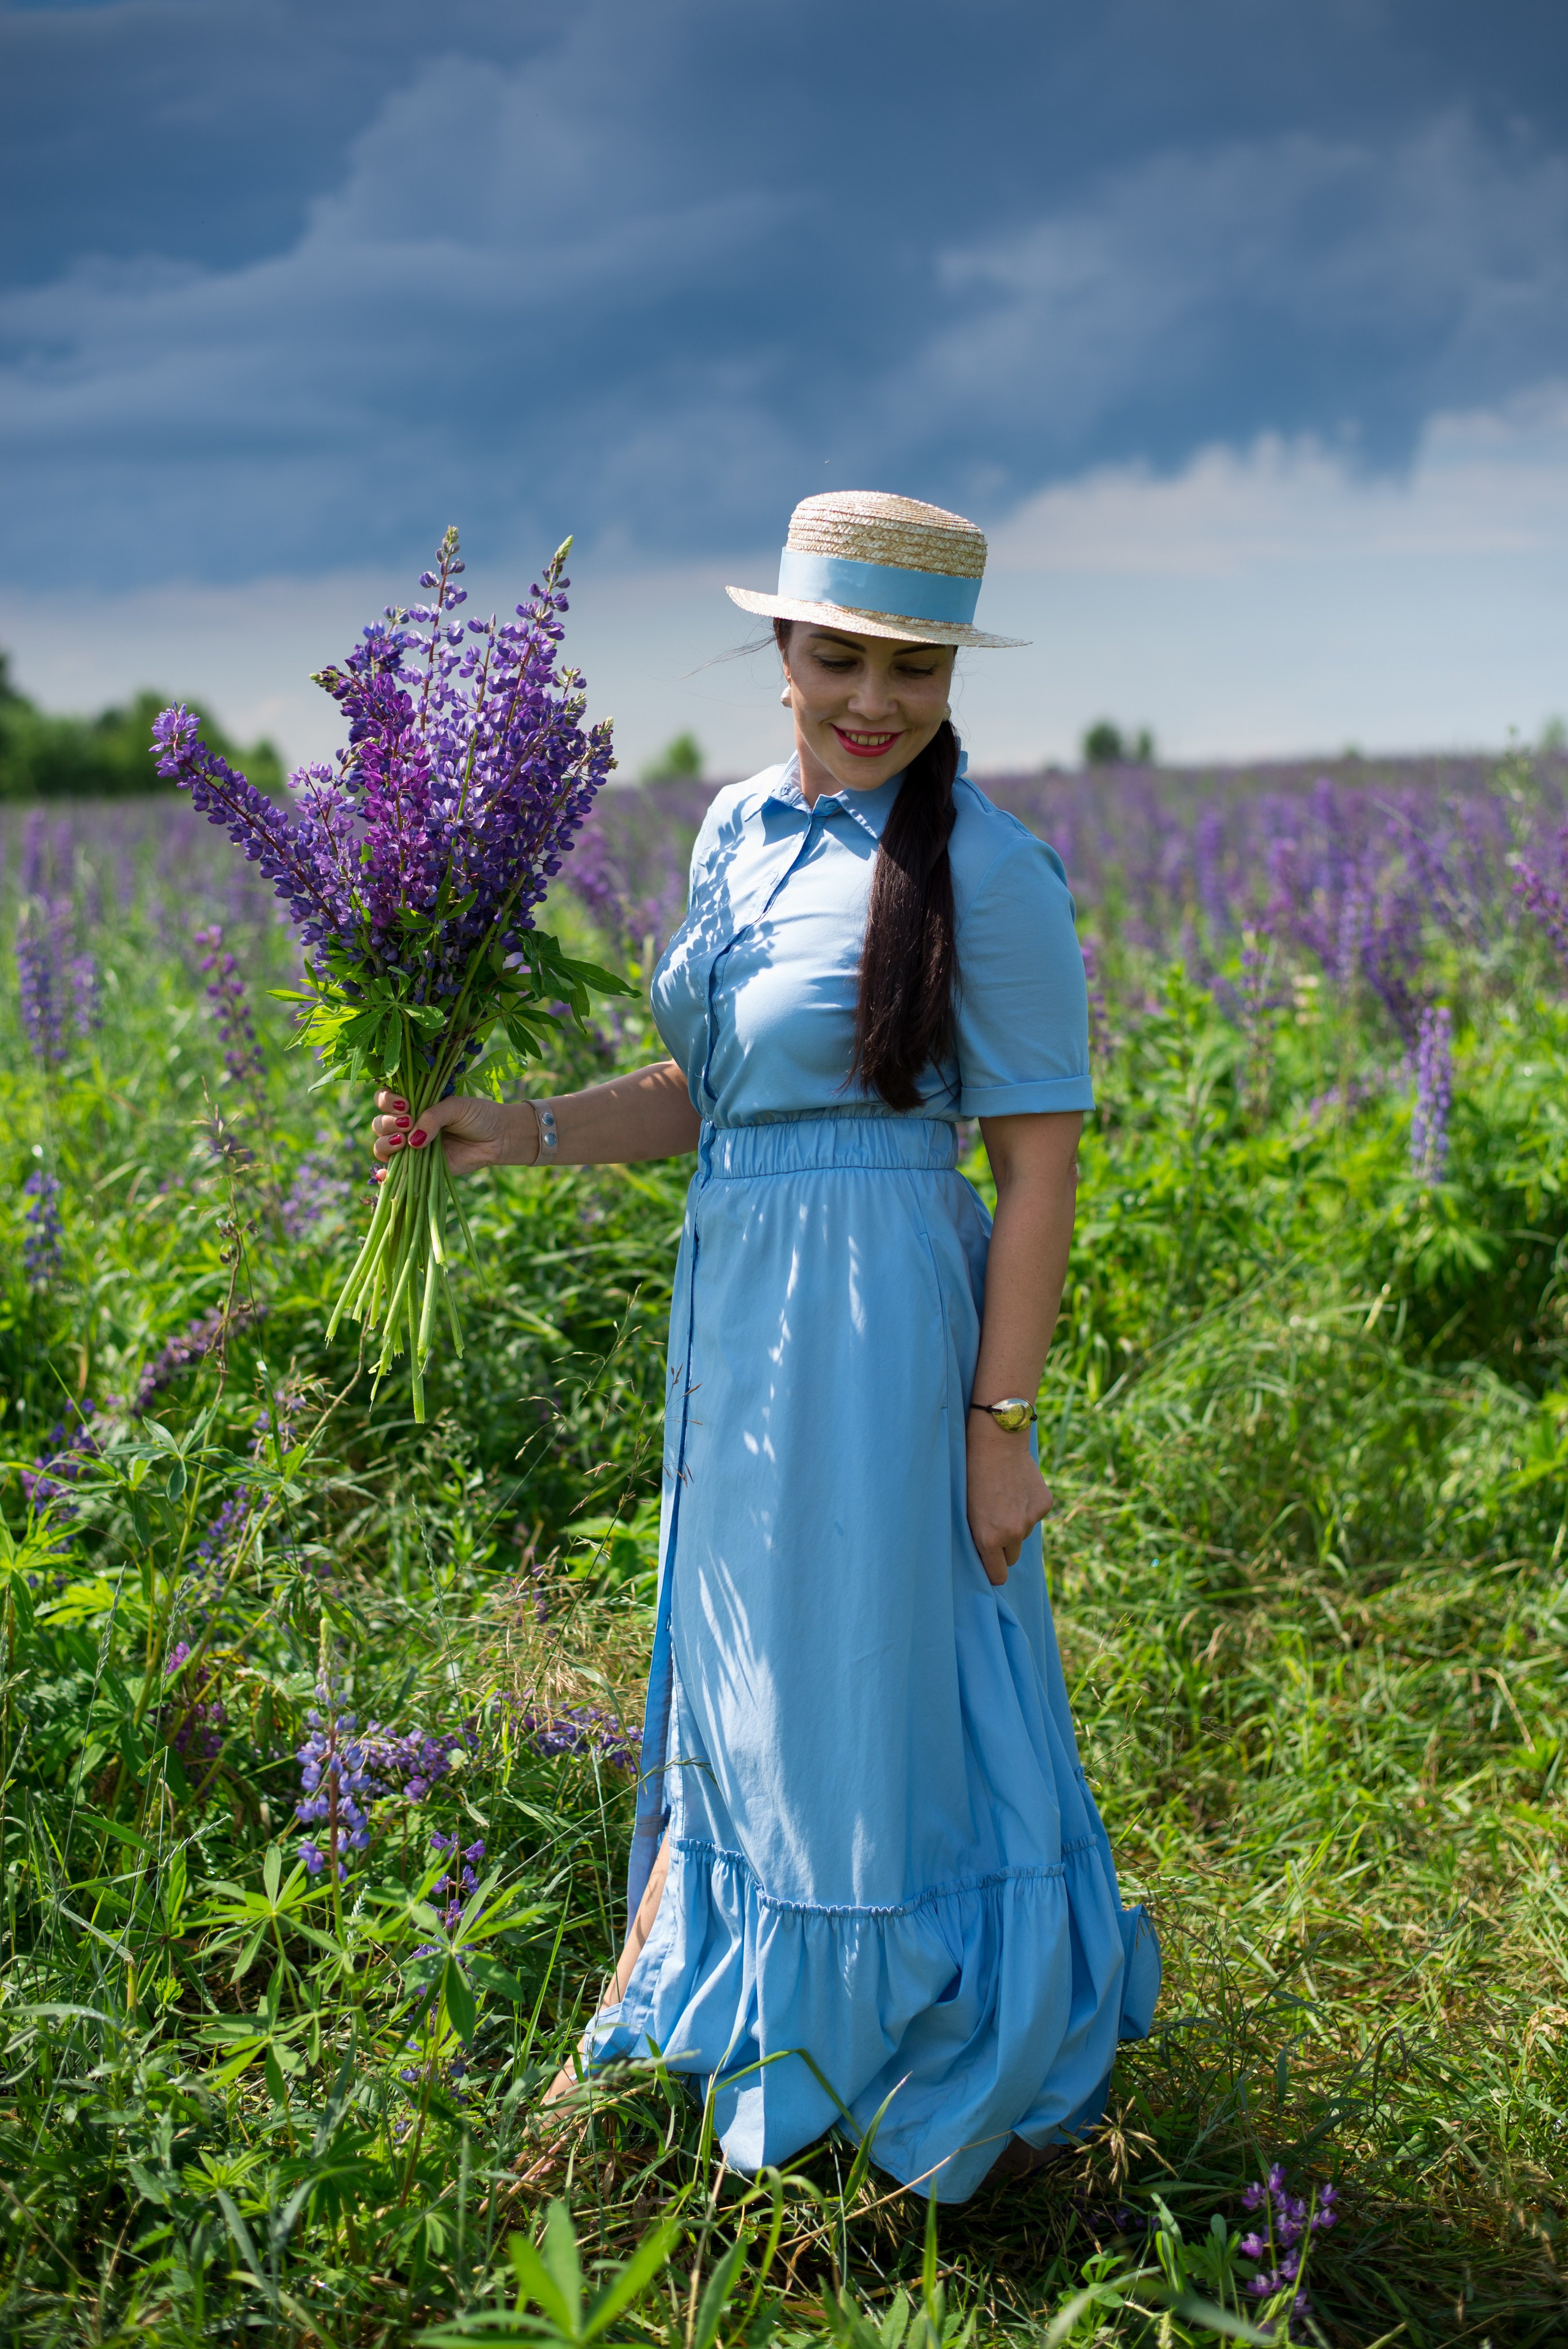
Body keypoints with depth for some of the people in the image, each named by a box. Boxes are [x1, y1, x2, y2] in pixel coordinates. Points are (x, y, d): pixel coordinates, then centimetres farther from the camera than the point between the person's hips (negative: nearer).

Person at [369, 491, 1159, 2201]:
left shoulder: (984, 870, -13)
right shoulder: (740, 829, 7)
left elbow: (1039, 1163, -12)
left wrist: (1001, 1421, -14)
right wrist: (513, 1133, 1)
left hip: (879, 1323, -7)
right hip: (735, 1308, 7)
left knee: (883, 1696, 3)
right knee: (735, 1680, 19)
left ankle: (1001, 2072, 25)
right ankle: (640, 2045, 36)